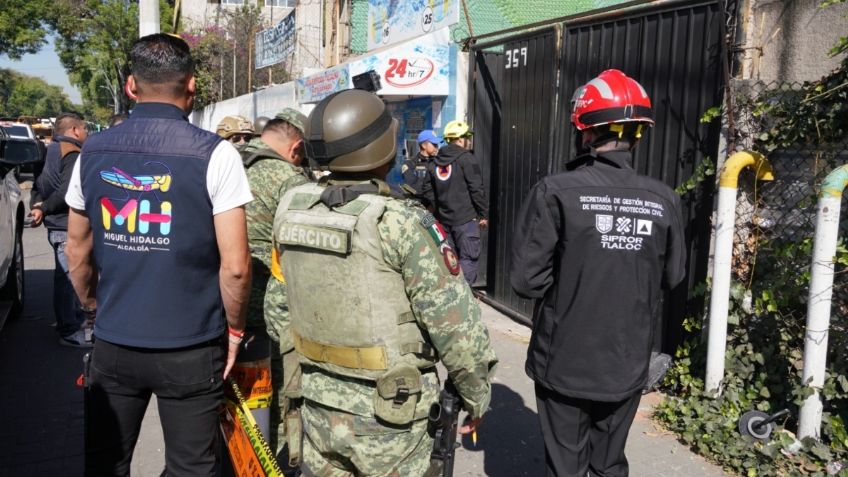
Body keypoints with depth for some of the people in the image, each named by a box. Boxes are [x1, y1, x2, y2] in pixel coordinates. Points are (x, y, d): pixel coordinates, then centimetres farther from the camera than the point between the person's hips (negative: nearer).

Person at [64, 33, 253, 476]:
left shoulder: (94, 151, 0)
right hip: (190, 348, -3)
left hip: (113, 344, 4)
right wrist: (234, 328, 1)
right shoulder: (213, 153, -13)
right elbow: (235, 266, -15)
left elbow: (78, 252, 9)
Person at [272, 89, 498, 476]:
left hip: (319, 399, 5)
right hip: (389, 411, -5)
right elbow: (457, 324, -18)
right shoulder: (401, 223, -22)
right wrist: (477, 396, -3)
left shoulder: (291, 208, -5)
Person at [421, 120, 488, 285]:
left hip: (443, 218, 7)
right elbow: (477, 190, -13)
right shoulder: (467, 159, -10)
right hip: (466, 218, -7)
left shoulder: (435, 162, 11)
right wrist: (484, 214, -6)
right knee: (468, 258, -3)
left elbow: (428, 190, 12)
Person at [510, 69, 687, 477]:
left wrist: (565, 283, 3)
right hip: (627, 365, 3)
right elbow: (673, 276, 6)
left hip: (565, 363, -3)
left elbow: (527, 279, -16)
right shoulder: (662, 199, -6)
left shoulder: (556, 192, -17)